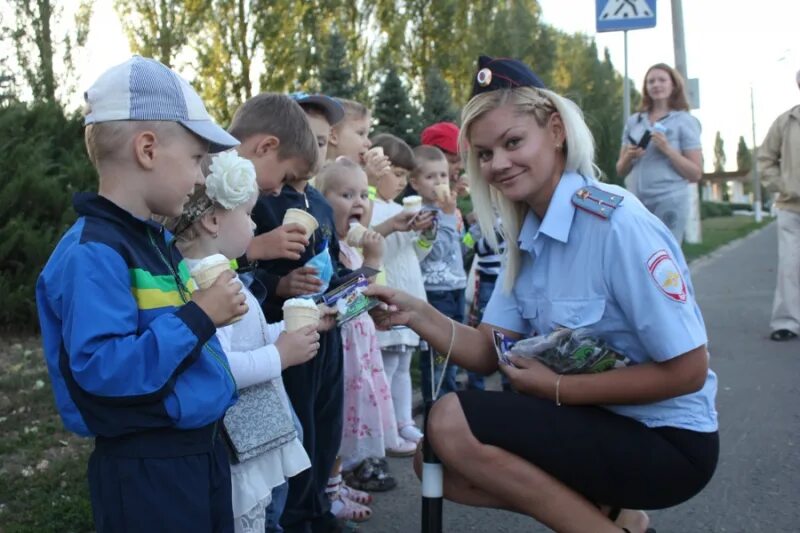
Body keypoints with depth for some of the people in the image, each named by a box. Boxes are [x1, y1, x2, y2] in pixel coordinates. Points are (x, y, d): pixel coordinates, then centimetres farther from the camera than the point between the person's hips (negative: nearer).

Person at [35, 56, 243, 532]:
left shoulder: (158, 239, 10)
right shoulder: (93, 253, -21)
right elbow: (103, 367, -29)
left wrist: (216, 308, 6)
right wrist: (198, 316, -25)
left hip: (202, 447, 9)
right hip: (146, 469, -9)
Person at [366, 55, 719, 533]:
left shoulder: (617, 224, -23)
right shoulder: (527, 235, 3)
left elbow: (686, 371, -21)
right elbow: (489, 352, -1)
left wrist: (559, 389, -18)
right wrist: (418, 315, -18)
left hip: (667, 441, -8)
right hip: (599, 424, 8)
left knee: (451, 423, -19)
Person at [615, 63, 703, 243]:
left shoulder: (685, 121, 3)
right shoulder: (633, 121, 13)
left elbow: (696, 174, 0)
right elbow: (620, 170, 16)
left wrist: (668, 150, -12)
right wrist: (629, 157, -6)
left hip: (669, 202, -3)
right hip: (635, 203, 4)